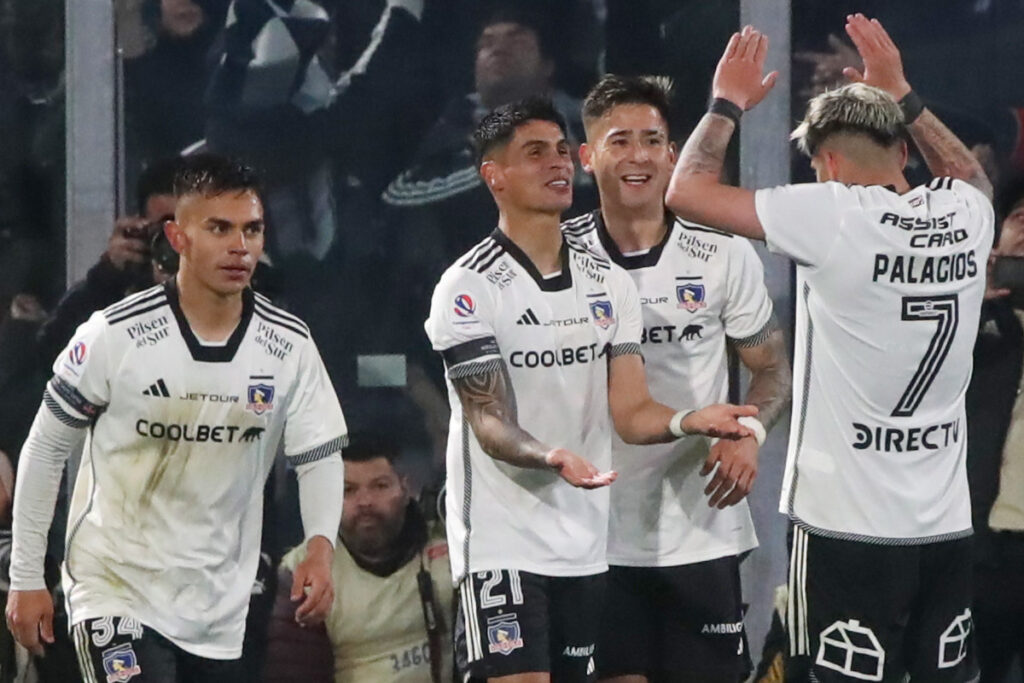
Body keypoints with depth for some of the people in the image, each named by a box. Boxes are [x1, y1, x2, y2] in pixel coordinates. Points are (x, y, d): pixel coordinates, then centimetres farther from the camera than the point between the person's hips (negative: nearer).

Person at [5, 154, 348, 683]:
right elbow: (45, 449, -3)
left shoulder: (289, 346, -3)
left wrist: (321, 545, -16)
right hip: (115, 592, -5)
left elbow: (319, 456, 4)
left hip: (220, 614, 5)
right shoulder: (115, 337, -13)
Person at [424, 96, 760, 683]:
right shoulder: (469, 288, -7)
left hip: (586, 545, 6)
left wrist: (689, 421, -17)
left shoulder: (610, 282, 10)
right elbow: (490, 423, -13)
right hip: (503, 542, -6)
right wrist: (551, 456, -34)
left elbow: (630, 412, 5)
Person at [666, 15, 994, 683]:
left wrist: (728, 103, 10)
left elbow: (689, 191, -5)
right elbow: (970, 173, 32)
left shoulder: (832, 216, -11)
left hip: (850, 525, -5)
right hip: (947, 524, 5)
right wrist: (901, 94, 35)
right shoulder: (965, 214, 5)